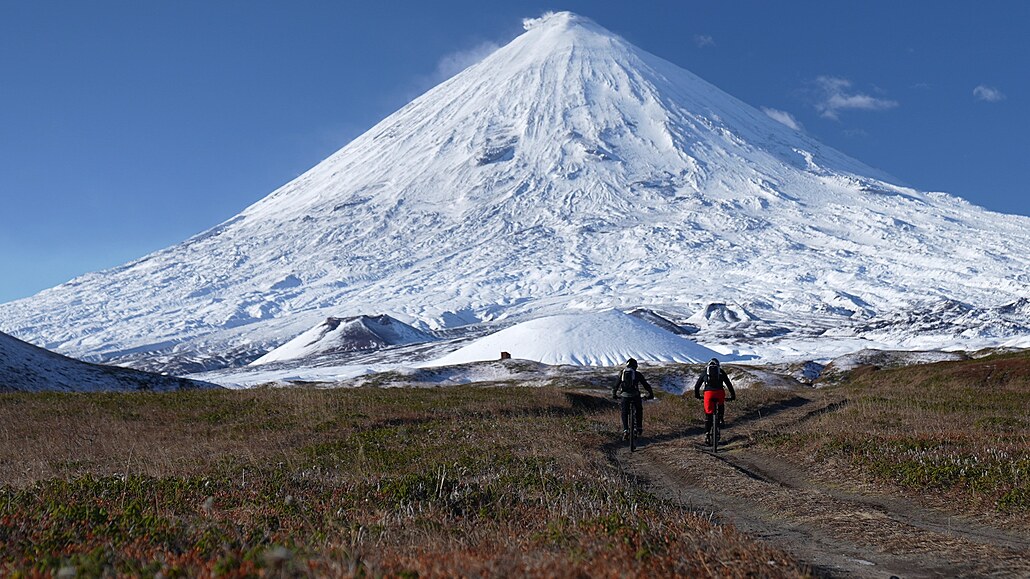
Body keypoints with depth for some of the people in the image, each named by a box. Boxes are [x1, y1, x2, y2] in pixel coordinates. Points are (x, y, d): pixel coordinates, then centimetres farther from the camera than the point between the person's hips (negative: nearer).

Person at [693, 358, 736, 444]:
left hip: (708, 393, 0)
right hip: (720, 393, 0)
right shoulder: (721, 371, 20)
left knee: (708, 415, 9)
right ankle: (720, 419, 15)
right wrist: (733, 395, 30)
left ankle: (707, 435, 1)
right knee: (721, 406, 35)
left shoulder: (705, 372, 21)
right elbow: (729, 384, 20)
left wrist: (697, 395, 39)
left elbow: (697, 385, 24)